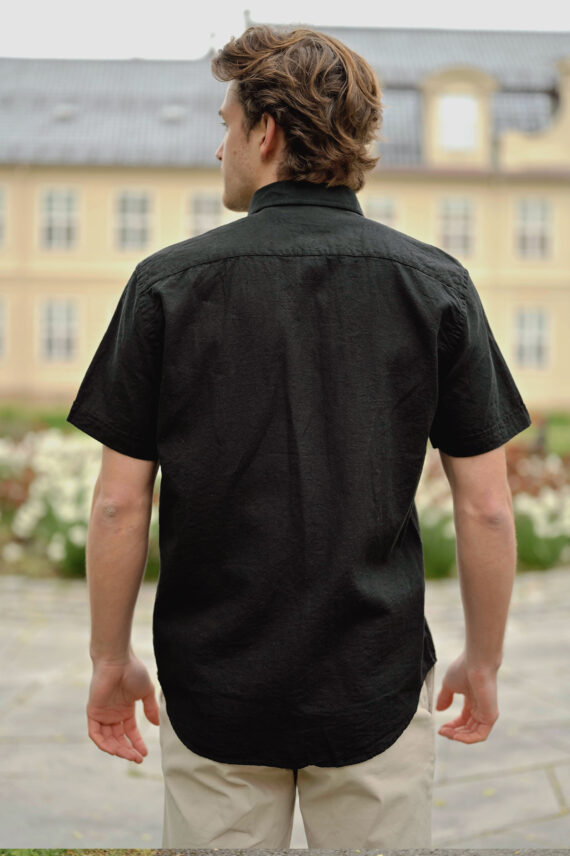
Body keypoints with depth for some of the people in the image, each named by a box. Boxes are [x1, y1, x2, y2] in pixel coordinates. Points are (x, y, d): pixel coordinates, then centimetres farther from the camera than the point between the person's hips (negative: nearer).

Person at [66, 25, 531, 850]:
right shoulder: (435, 285, -5)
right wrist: (483, 661, 9)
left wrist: (111, 659, 8)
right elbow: (486, 510, -5)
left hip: (213, 689, 0)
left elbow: (119, 504, -5)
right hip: (378, 688, 0)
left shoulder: (170, 283, -7)